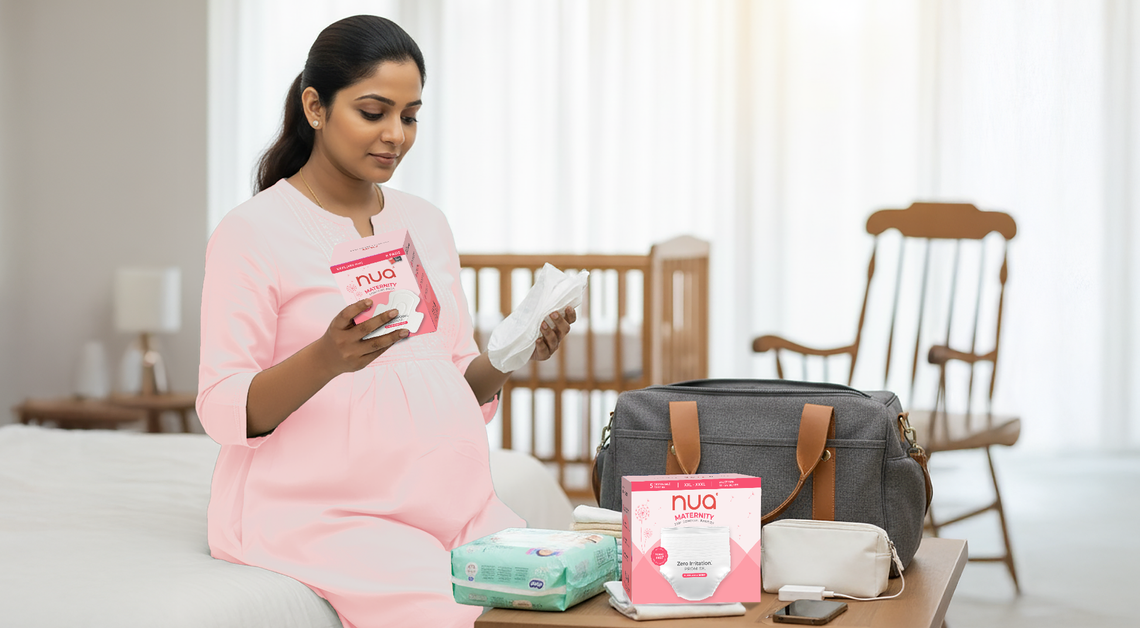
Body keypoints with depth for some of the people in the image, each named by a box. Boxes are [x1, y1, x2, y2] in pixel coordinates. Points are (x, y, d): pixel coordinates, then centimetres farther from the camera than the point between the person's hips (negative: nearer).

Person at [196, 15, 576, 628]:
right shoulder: (251, 232, -4)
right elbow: (223, 411, -9)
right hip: (318, 511, -5)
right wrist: (327, 358, -26)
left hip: (450, 503, 6)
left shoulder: (425, 223, 16)